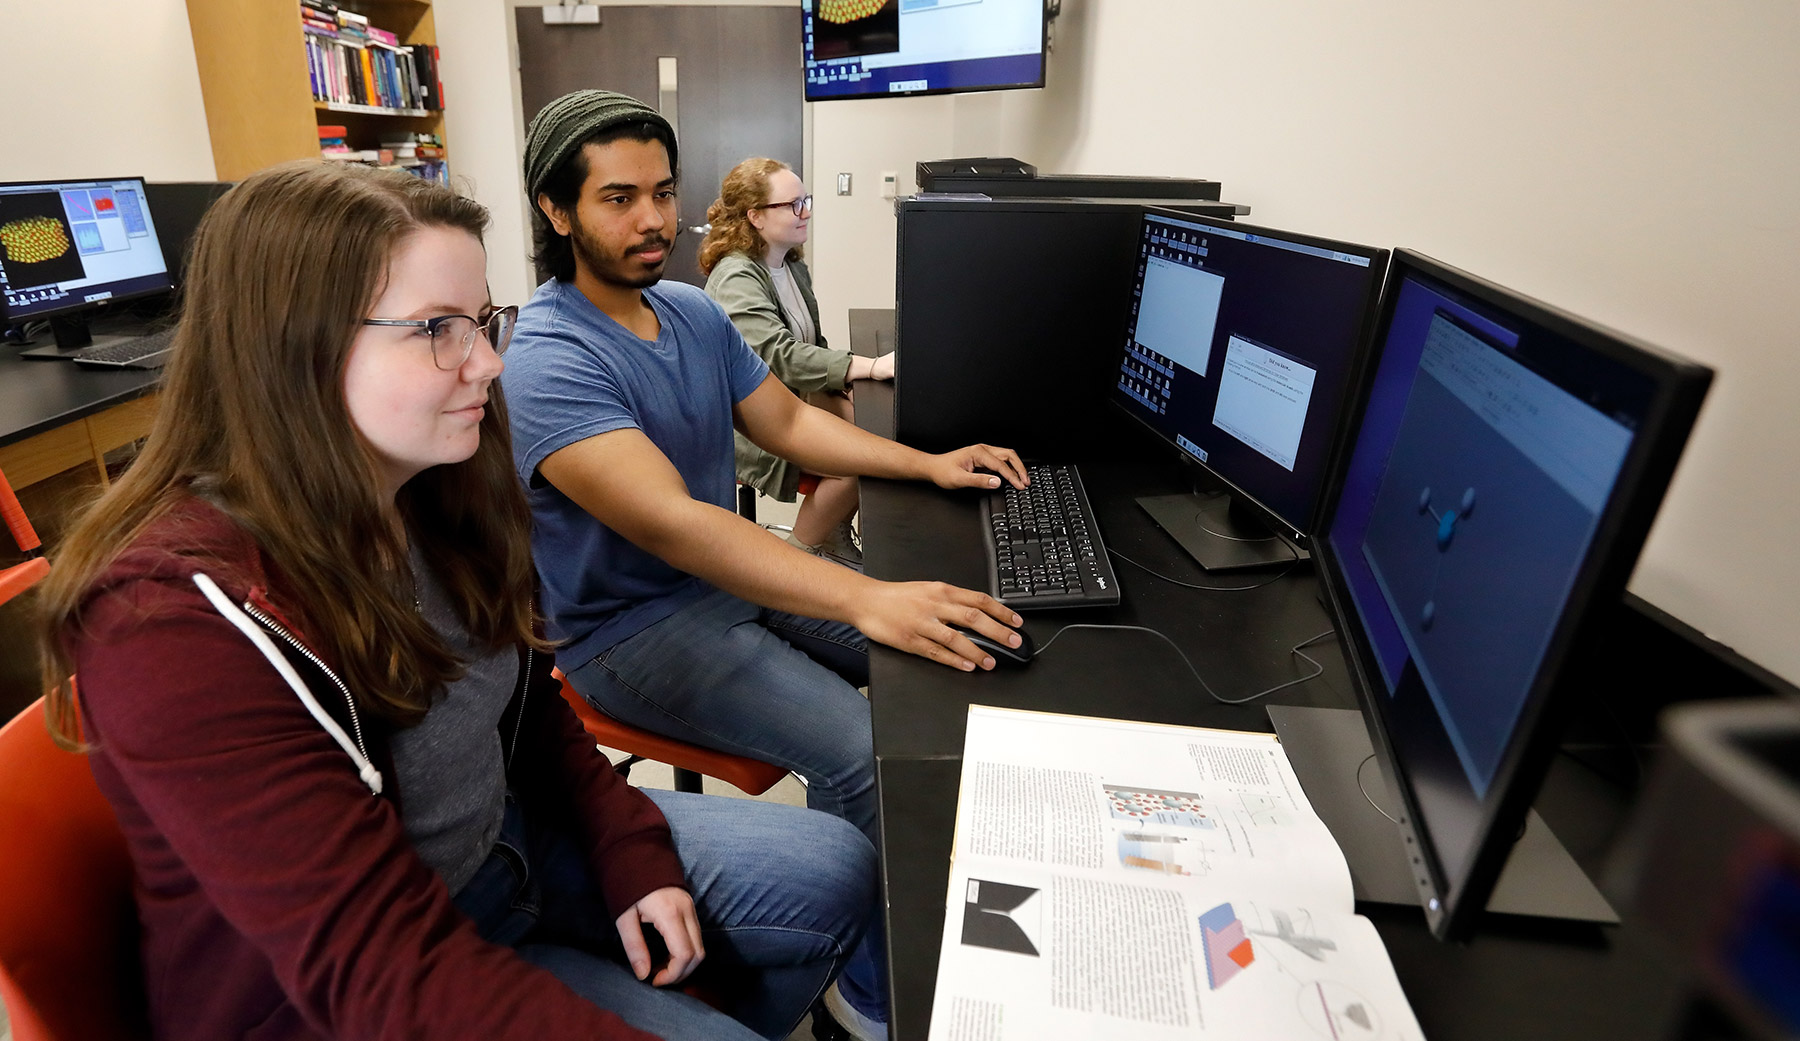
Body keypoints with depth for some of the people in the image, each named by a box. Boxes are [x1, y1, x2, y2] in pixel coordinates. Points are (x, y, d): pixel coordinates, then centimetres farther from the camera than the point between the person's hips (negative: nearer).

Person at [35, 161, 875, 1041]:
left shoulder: (434, 495, -7)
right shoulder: (178, 620, -29)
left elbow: (530, 703, 5)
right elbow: (382, 966, -31)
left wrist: (631, 855, -5)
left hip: (506, 842, 6)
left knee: (835, 874, 7)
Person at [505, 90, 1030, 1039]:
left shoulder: (693, 311, 4)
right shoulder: (548, 361, -23)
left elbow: (788, 422, 9)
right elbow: (672, 522, -36)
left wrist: (929, 464, -3)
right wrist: (866, 599, -45)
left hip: (730, 573, 8)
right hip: (631, 629, -8)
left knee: (940, 652, 1)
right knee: (862, 751, -24)